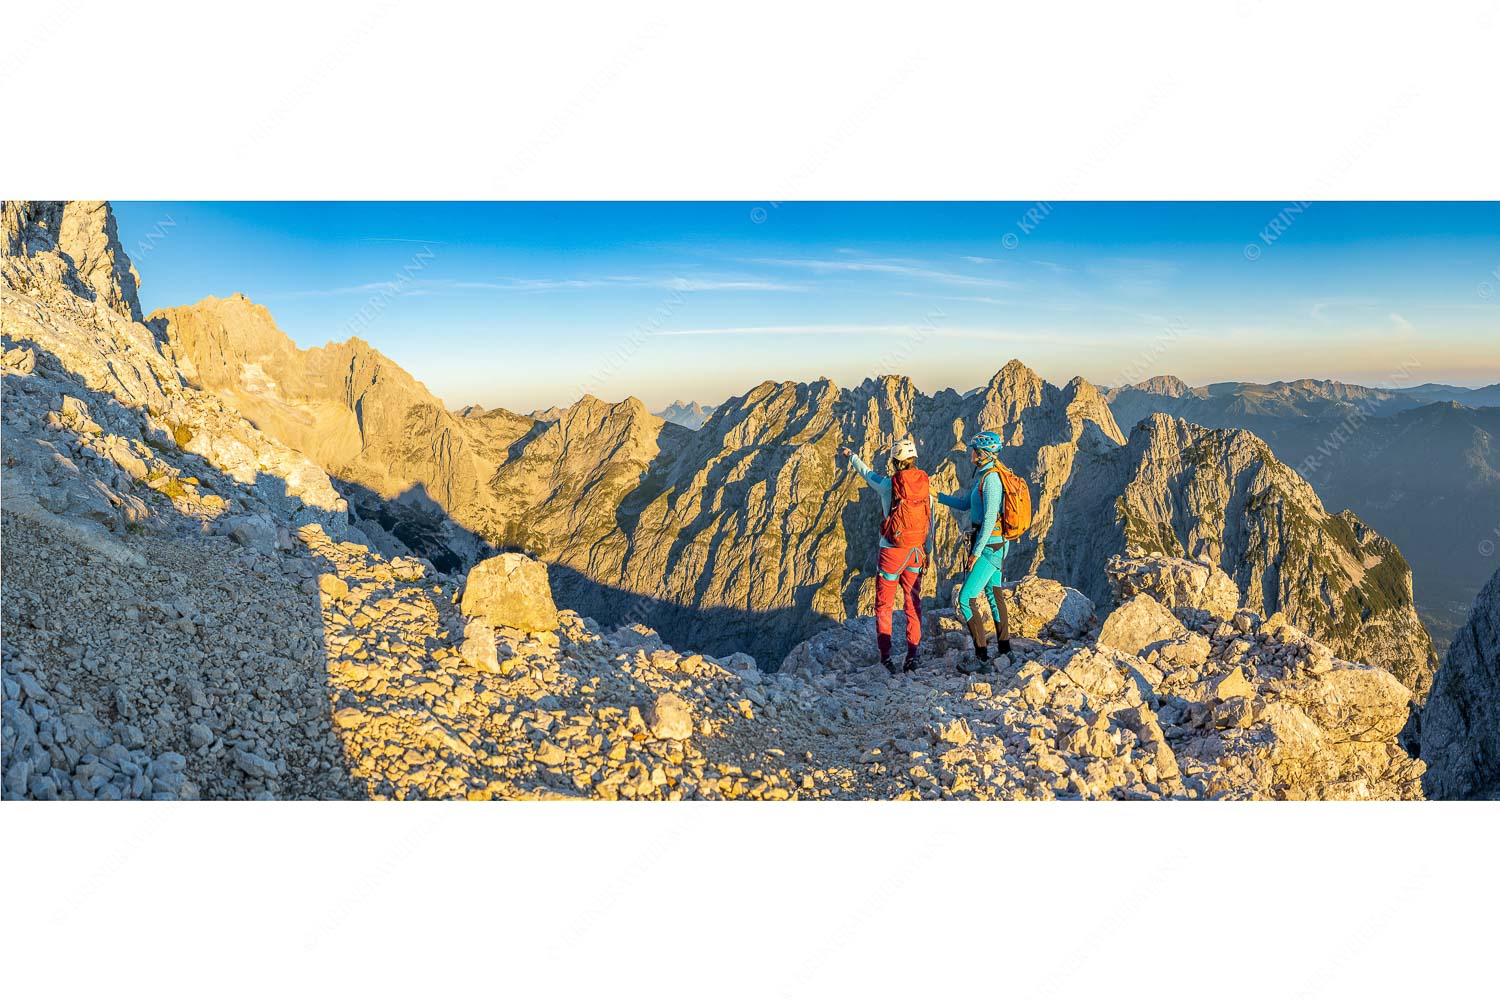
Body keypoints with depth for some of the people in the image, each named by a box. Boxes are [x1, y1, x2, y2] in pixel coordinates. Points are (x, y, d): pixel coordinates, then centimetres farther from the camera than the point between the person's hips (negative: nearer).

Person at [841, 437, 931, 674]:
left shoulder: (887, 484, -11)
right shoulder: (925, 486, 0)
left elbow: (867, 472, 9)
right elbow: (930, 523, 6)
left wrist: (852, 456, 28)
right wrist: (927, 552, 18)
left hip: (891, 552, -4)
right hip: (916, 552, 4)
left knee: (884, 605, 6)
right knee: (913, 603, 13)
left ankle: (885, 656, 4)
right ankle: (914, 654, 12)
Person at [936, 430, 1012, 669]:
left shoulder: (990, 478, -19)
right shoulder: (984, 475, 11)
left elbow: (990, 518, -24)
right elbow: (964, 504, 21)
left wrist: (976, 551, -22)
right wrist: (936, 495, 18)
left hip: (989, 544, -10)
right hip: (997, 544, 10)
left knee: (966, 599, -10)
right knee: (993, 592, 22)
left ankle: (982, 656, -9)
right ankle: (1004, 645, 37)